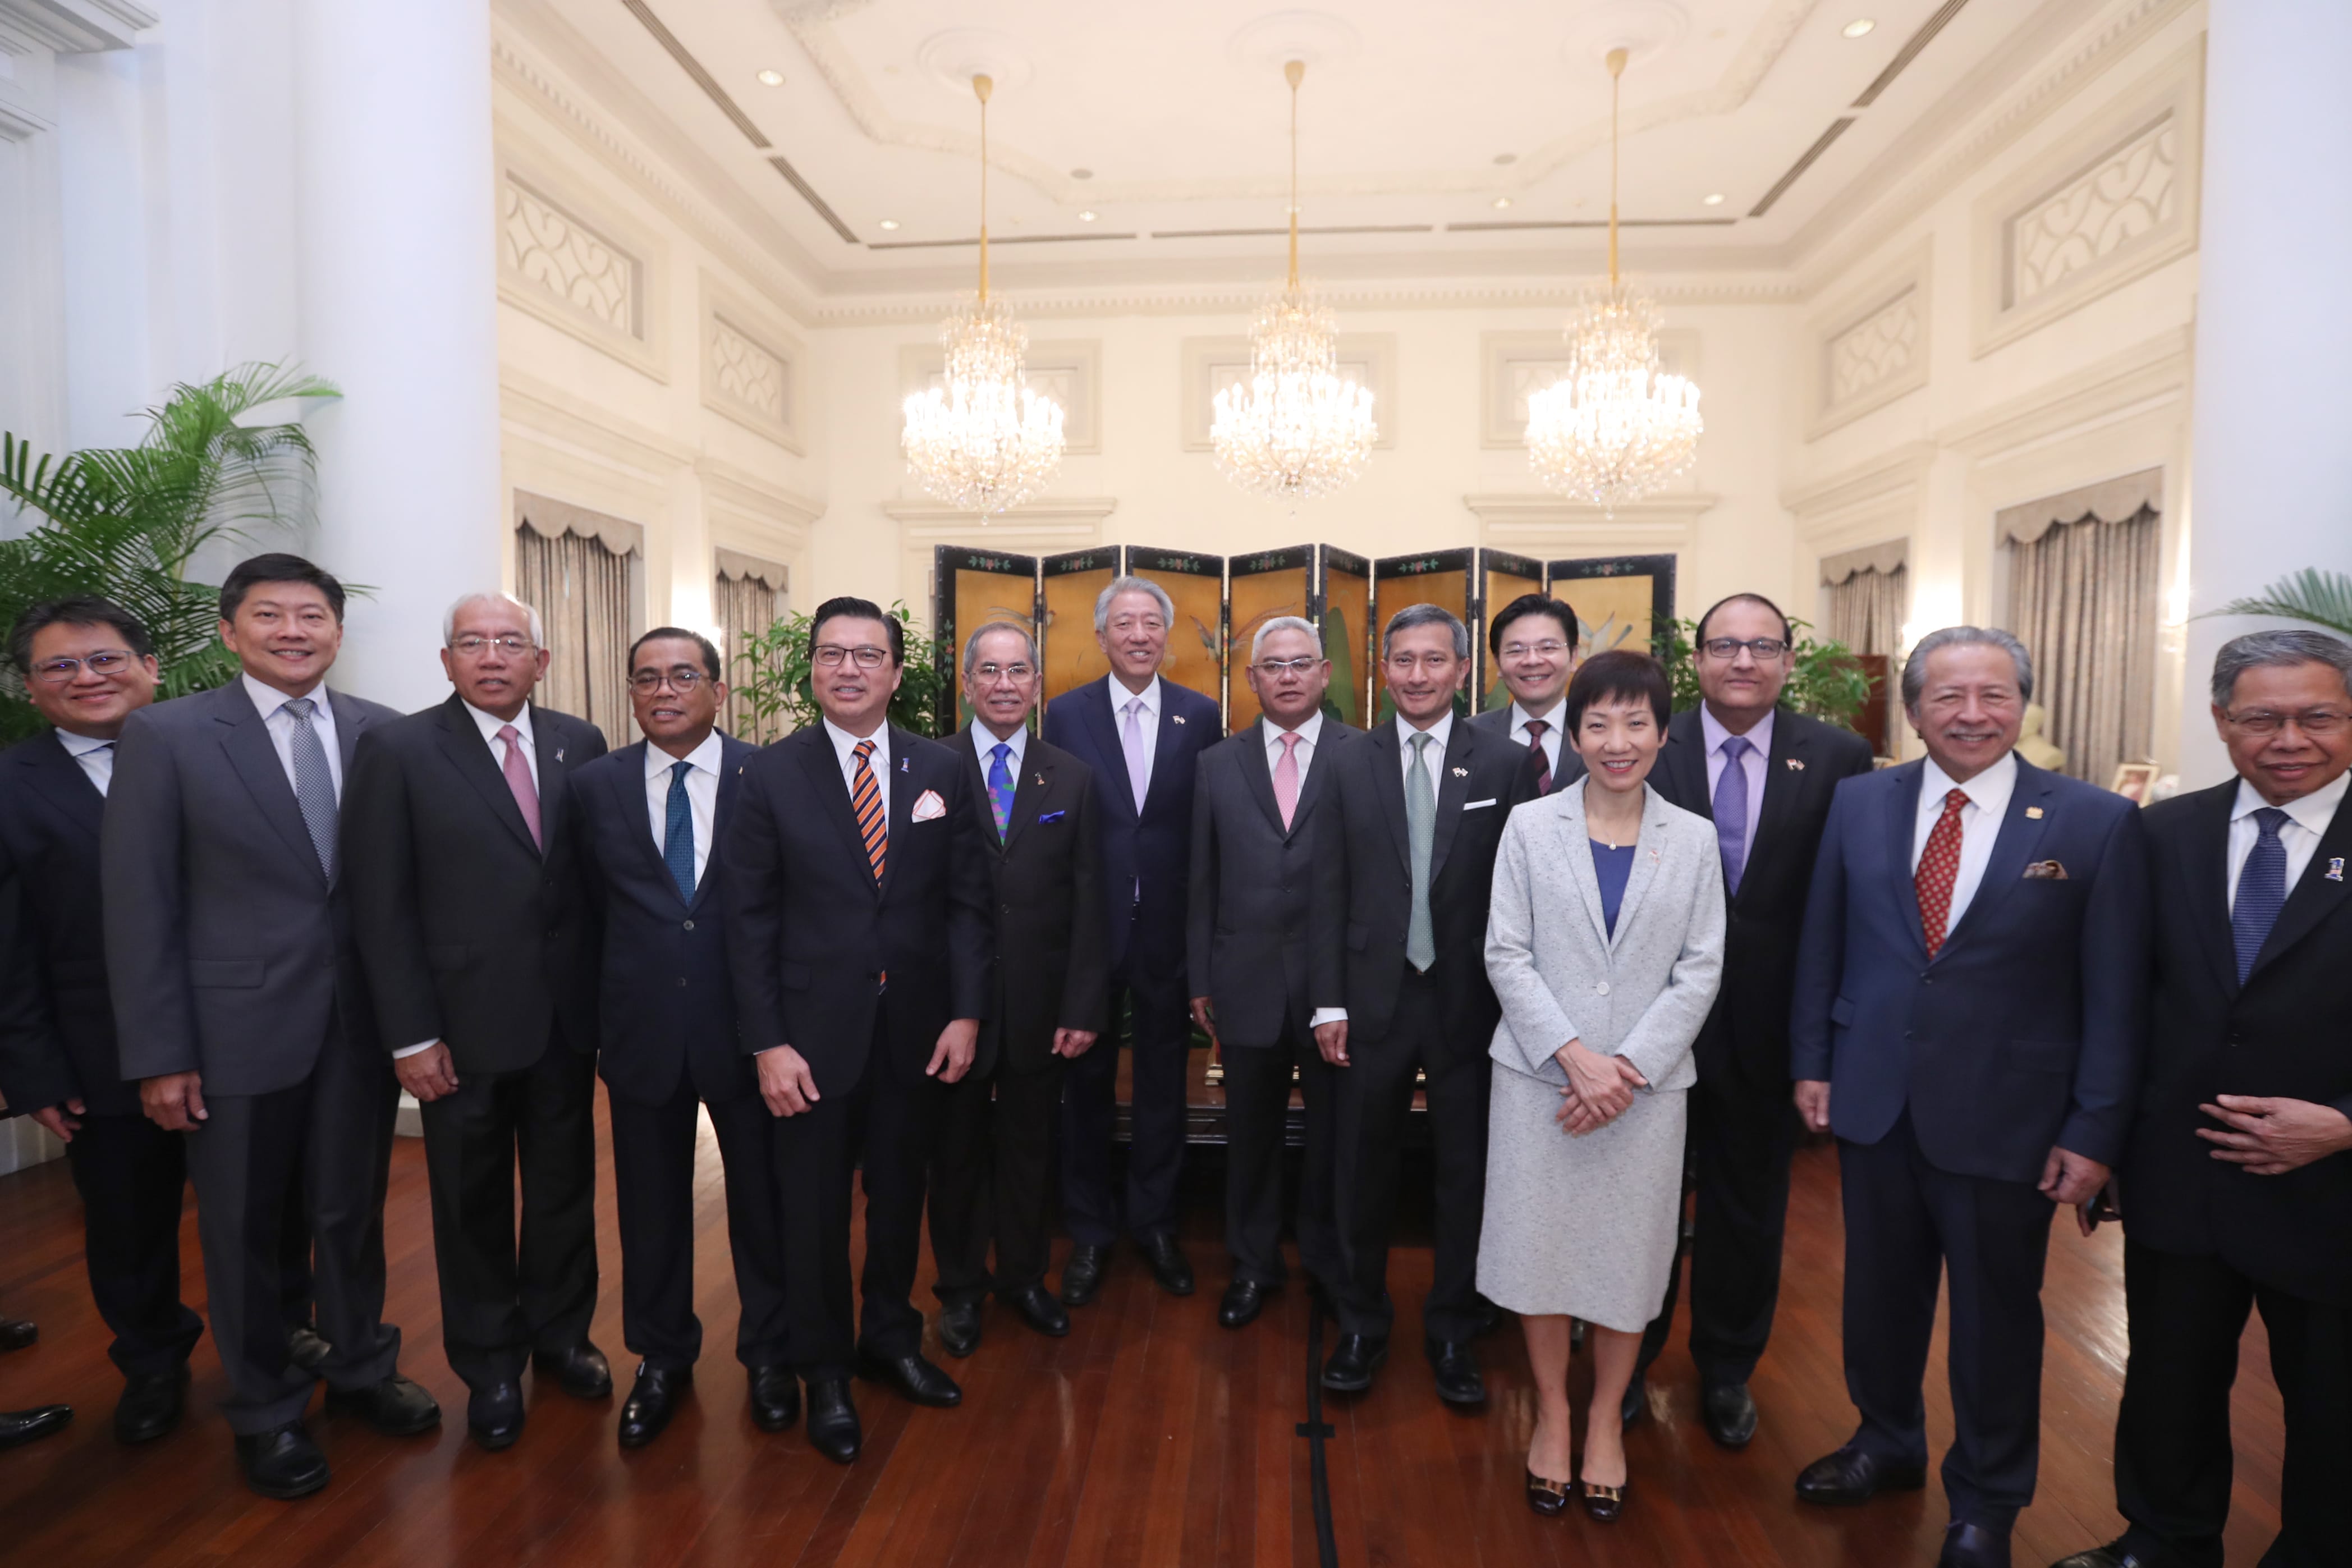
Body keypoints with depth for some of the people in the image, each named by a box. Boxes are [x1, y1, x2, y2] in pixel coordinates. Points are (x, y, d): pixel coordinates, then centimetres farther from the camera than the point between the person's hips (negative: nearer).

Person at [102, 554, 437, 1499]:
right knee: (245, 1231, 14)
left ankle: (359, 1369, 39)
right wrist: (160, 1054, -8)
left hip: (363, 1022, 2)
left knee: (354, 1209, 16)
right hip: (238, 1027, -2)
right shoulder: (165, 736, -6)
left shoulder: (382, 735, 0)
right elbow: (140, 906, -6)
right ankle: (265, 1412, 35)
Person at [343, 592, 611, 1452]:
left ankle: (560, 1332, 39)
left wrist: (609, 995, 0)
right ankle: (489, 1365, 34)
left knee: (565, 1186, 16)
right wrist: (411, 1035, -10)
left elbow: (601, 872, 3)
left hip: (567, 1016, 3)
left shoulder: (580, 745, 1)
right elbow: (382, 906, -8)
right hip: (464, 1023, -2)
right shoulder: (398, 750, -7)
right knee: (473, 1203, 14)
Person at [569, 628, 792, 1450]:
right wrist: (612, 1002, 2)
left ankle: (768, 1352, 36)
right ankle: (662, 1357, 40)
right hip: (644, 1029, 2)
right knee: (651, 1204, 17)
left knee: (763, 1195, 13)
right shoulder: (596, 785, 1)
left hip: (747, 1026, -2)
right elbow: (591, 905, 6)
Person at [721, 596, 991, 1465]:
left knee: (900, 1191, 18)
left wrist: (966, 1012, -7)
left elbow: (967, 899, 1)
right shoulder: (771, 774, -5)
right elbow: (749, 918, -6)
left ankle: (890, 1336, 41)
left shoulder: (942, 770, 1)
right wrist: (768, 1043, -10)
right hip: (815, 1032, -2)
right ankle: (824, 1372, 34)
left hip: (917, 1030, 2)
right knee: (815, 1206, 12)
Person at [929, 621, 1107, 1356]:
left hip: (1040, 1001, 2)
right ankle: (960, 1287, 35)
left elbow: (1087, 902, 1)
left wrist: (1083, 1006, -4)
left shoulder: (1073, 778, 3)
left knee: (1030, 1146, 16)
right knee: (958, 1149, 14)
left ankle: (1024, 1276, 37)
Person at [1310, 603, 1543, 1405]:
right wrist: (1328, 1002, -3)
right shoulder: (1348, 766, 3)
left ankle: (1453, 1332, 32)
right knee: (1362, 1169, 12)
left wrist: (1516, 1003, -6)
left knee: (1467, 1173, 11)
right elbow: (1329, 894, 1)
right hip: (1374, 999, 1)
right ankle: (1361, 1323, 33)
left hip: (1469, 1002, -1)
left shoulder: (1507, 763, -2)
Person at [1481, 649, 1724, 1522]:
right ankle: (1552, 1412, 30)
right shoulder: (1530, 827, -1)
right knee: (1540, 1247, 7)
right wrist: (1574, 1055, -13)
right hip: (1540, 1076, -1)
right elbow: (1506, 955, -4)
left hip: (1647, 1084, 1)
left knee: (1629, 1254, 10)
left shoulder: (1693, 840, 2)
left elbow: (1700, 971, -1)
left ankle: (1606, 1420, 33)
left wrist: (1631, 1068, -11)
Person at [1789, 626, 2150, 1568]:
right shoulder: (1859, 802, -1)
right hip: (1873, 1102, 3)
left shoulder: (2097, 824, -8)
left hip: (2005, 1120, -2)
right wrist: (1811, 1062, 4)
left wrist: (2095, 1133, -7)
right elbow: (1822, 943, 5)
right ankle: (1886, 1442, 43)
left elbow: (2116, 994, -6)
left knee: (1996, 1316, 15)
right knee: (1880, 1289, 19)